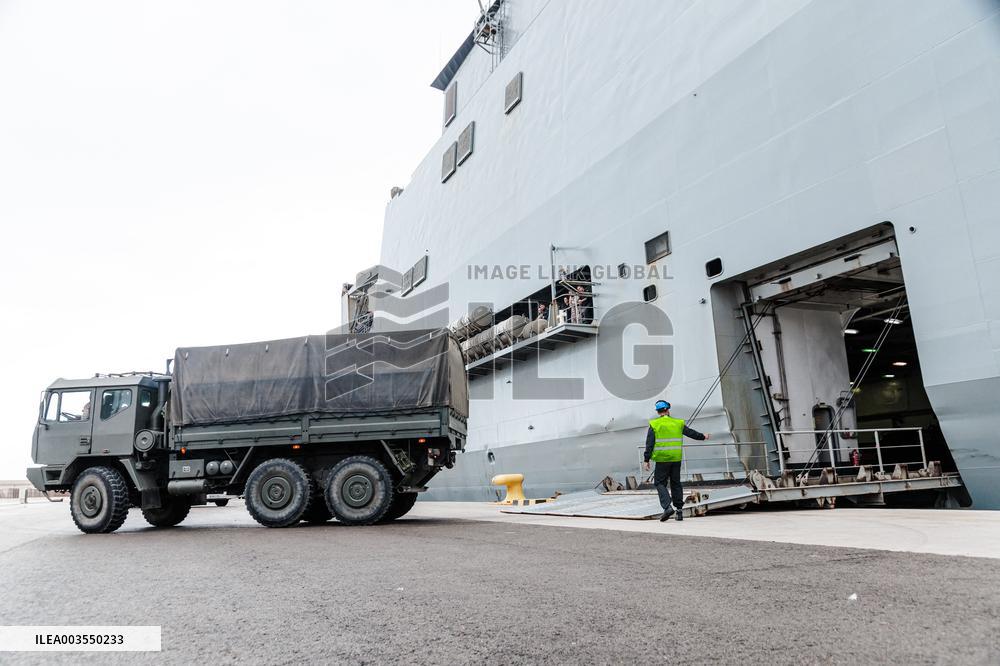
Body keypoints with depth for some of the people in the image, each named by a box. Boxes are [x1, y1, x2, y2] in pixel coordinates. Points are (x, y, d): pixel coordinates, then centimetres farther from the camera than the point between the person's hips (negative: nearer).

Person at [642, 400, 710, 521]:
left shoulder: (654, 425, -3)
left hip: (662, 459, -3)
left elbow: (649, 444, -7)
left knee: (660, 483, 3)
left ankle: (667, 507, -15)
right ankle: (679, 510, 16)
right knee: (676, 483, 13)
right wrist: (703, 436, 35)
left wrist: (646, 460, -5)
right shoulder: (678, 423, 5)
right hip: (676, 459, 3)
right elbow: (691, 433, 16)